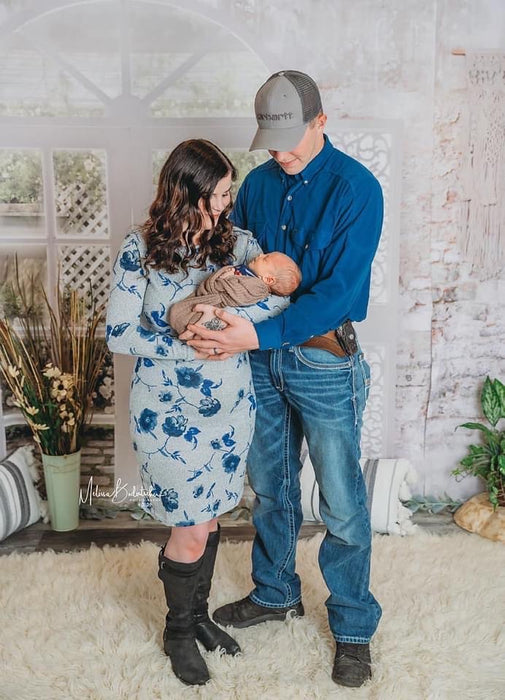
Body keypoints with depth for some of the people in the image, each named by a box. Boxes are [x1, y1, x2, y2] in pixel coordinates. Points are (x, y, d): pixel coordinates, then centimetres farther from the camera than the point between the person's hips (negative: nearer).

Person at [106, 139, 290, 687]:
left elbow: (283, 290, -16)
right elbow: (119, 334, -13)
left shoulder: (235, 240, -2)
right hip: (170, 413, -4)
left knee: (207, 519, 19)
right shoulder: (141, 248, -10)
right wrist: (190, 345, -20)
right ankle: (178, 631, 33)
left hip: (231, 407, 4)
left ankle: (199, 614, 43)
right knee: (191, 532, 5)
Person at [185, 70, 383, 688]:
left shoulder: (356, 188, -14)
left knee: (341, 505, 6)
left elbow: (339, 290, -22)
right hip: (262, 356, 6)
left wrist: (258, 334, -29)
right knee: (270, 487, 19)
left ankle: (353, 627, 27)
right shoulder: (258, 183, 4)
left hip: (324, 362, -5)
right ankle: (275, 593, 41)